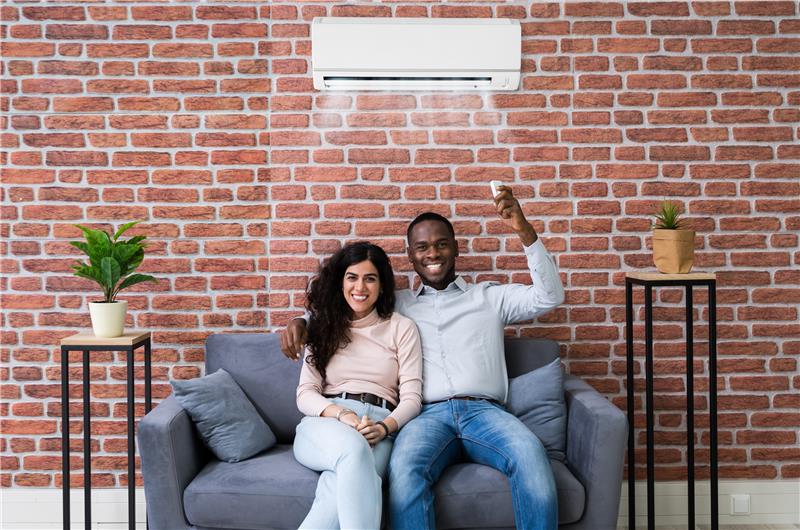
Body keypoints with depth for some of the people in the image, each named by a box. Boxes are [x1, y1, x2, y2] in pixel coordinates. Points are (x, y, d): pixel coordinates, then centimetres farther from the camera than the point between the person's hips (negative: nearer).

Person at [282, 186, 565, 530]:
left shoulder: (489, 297, 23)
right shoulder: (398, 305, 25)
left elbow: (550, 296, 11)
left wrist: (523, 230, 1)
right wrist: (301, 321, 8)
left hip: (484, 411, 0)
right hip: (428, 415, 0)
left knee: (530, 454, -35)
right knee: (404, 470, -37)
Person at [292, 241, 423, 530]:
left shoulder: (401, 327, 14)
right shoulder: (324, 326, 18)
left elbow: (411, 397, 7)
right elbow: (305, 395, 9)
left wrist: (384, 427, -14)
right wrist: (342, 415, -12)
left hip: (380, 428, 0)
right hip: (324, 423, 1)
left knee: (344, 489, -39)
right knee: (354, 449, -40)